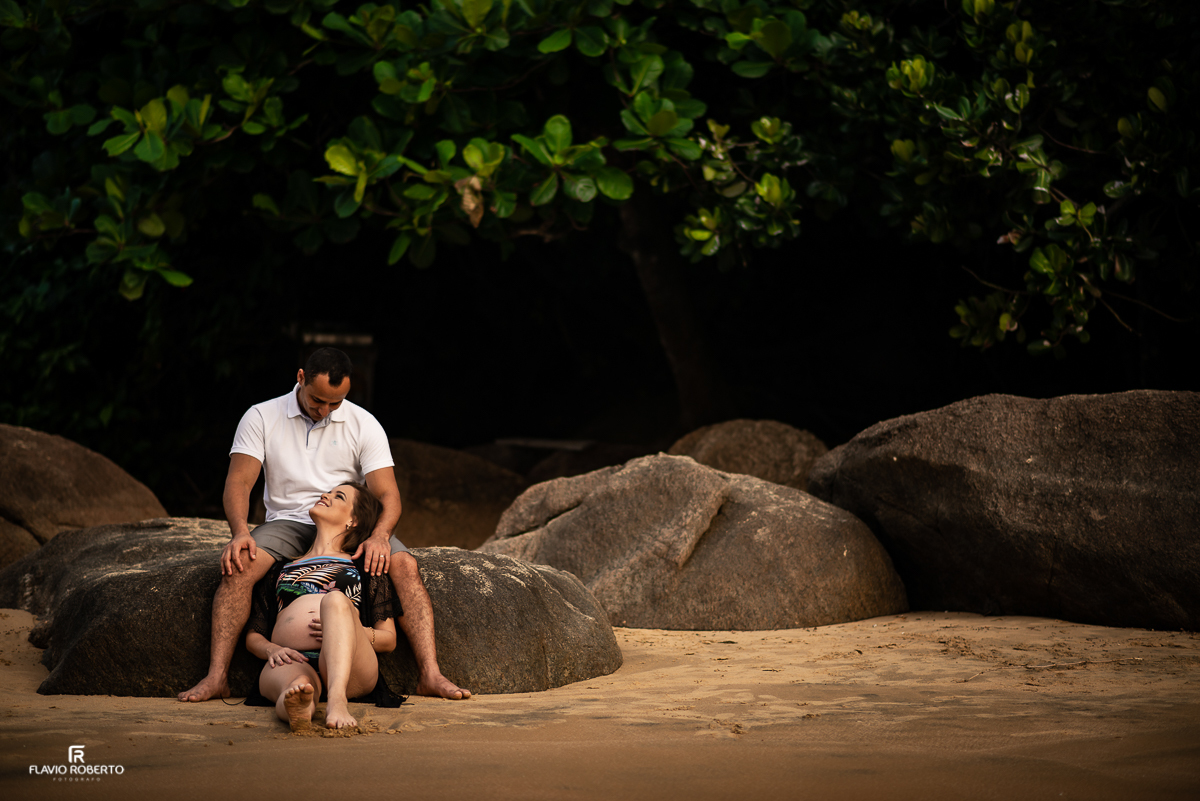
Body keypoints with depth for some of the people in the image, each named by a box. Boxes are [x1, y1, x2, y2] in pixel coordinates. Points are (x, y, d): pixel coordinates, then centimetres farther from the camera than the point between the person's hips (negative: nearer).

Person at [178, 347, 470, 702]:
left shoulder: (364, 425, 3)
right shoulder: (262, 417, 2)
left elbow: (387, 493, -3)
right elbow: (238, 481, -6)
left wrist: (379, 535, -25)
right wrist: (240, 533, -26)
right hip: (287, 522, -1)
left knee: (404, 565, -27)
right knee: (238, 565, -31)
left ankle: (429, 673, -31)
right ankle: (216, 676, -33)